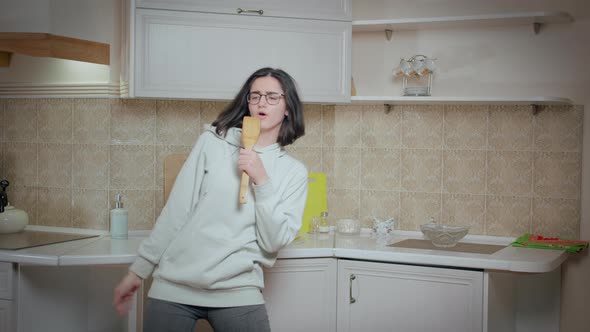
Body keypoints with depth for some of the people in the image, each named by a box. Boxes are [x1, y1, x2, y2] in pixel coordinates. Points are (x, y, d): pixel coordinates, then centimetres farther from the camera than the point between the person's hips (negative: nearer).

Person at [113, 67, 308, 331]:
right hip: (173, 285, 0)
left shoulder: (294, 172, 5)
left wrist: (262, 181, -12)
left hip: (238, 293, 0)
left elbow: (274, 243, -4)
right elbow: (176, 211, 3)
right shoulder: (213, 142, 2)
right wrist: (138, 270, 3)